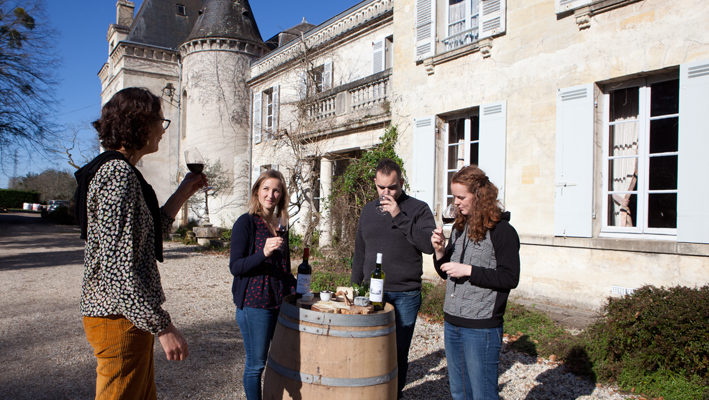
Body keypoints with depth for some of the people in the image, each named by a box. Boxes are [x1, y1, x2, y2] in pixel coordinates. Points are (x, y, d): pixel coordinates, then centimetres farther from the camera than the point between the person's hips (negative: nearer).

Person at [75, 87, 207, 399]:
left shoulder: (116, 169, 14)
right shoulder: (118, 174, -18)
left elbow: (147, 233, 19)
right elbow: (119, 264, -25)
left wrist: (184, 192, 18)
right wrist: (163, 327, -23)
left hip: (125, 314, 10)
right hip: (120, 317, -10)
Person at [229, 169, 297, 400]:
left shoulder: (279, 224, 11)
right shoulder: (246, 223, -8)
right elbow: (235, 267, -14)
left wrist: (296, 286, 13)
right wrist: (263, 253, -27)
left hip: (281, 302, 6)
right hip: (254, 304, -6)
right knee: (256, 364, 4)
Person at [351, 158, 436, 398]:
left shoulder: (418, 209, -3)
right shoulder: (368, 210, 10)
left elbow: (430, 245, -18)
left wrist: (399, 217, -20)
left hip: (404, 295, -3)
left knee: (399, 353, 8)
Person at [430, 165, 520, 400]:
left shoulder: (502, 231, -11)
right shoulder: (459, 228, 11)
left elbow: (510, 278, -16)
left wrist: (468, 270, -20)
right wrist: (439, 251, -2)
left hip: (481, 328, -7)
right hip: (451, 323, 7)